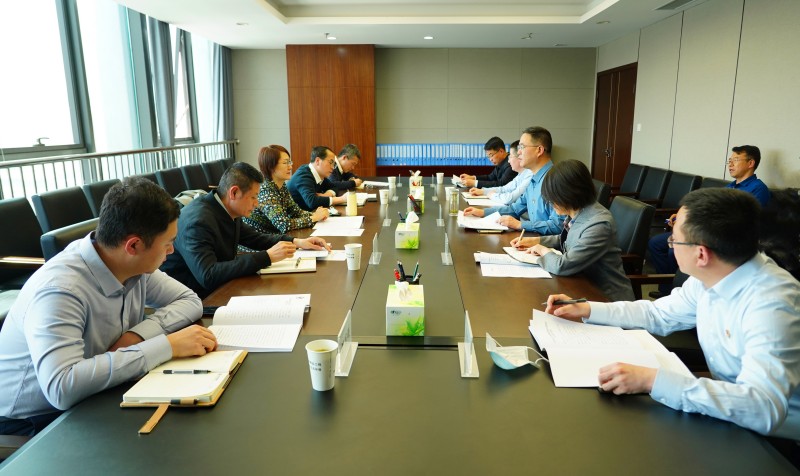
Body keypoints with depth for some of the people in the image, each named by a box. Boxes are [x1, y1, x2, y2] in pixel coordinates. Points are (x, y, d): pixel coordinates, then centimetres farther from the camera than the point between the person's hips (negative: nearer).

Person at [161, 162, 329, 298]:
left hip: (216, 289, 8)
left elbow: (254, 238, 16)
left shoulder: (228, 212, -1)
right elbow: (208, 276, -36)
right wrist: (267, 257, -33)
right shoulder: (198, 220, -26)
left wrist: (296, 242, 2)